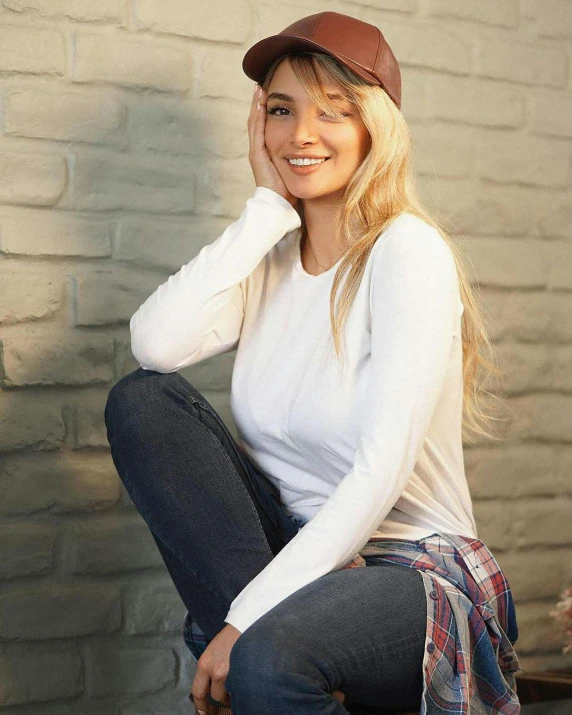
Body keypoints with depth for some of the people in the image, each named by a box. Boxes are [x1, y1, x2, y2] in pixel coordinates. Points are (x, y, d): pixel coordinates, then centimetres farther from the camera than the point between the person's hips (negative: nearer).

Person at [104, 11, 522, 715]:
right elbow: (155, 343, -14)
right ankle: (253, 633, -15)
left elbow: (383, 470, -19)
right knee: (139, 400, -12)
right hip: (298, 553, 7)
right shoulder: (269, 258, 6)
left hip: (414, 566, -7)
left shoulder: (408, 251, -11)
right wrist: (267, 207, -8)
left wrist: (247, 617, -23)